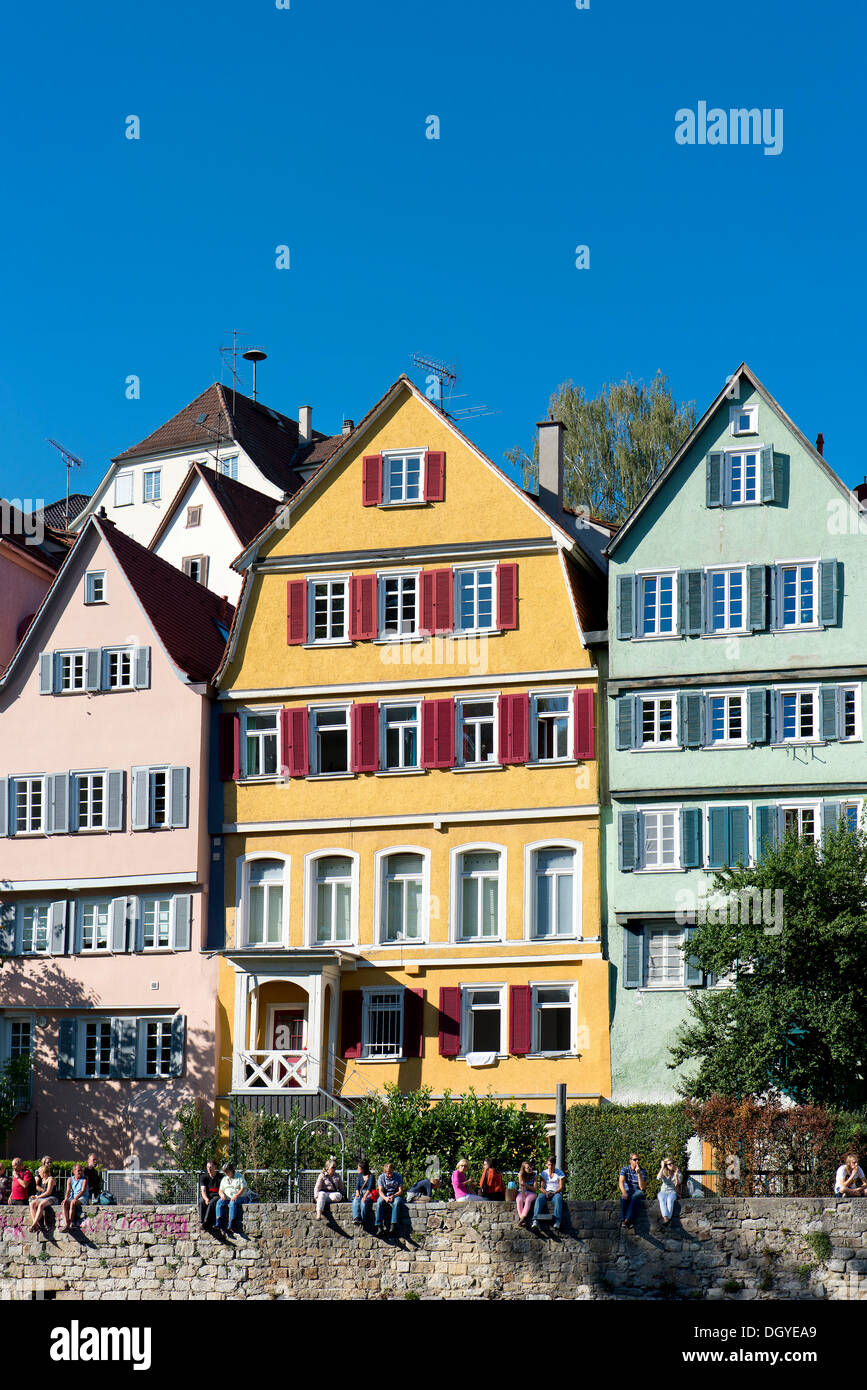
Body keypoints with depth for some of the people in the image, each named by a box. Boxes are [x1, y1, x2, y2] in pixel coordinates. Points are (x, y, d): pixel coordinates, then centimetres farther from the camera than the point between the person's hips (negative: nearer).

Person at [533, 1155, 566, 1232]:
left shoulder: (560, 1173, 7)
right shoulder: (544, 1173, 14)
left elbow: (561, 1187, 1)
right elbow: (541, 1187, 8)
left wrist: (553, 1193, -16)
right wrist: (545, 1192, -14)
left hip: (556, 1192, -2)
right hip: (546, 1192, 2)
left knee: (558, 1199, -39)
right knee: (539, 1198, -33)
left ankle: (557, 1222, -50)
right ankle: (535, 1221, -50)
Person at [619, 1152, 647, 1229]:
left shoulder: (642, 1171, -2)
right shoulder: (625, 1169, 2)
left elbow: (642, 1187, -12)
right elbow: (621, 1182, -13)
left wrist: (639, 1173, -21)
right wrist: (623, 1192, -33)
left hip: (638, 1191, -1)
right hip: (628, 1190, 1)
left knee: (634, 1197, -38)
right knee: (624, 1197, -36)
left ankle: (627, 1220, -52)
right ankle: (623, 1219, -46)